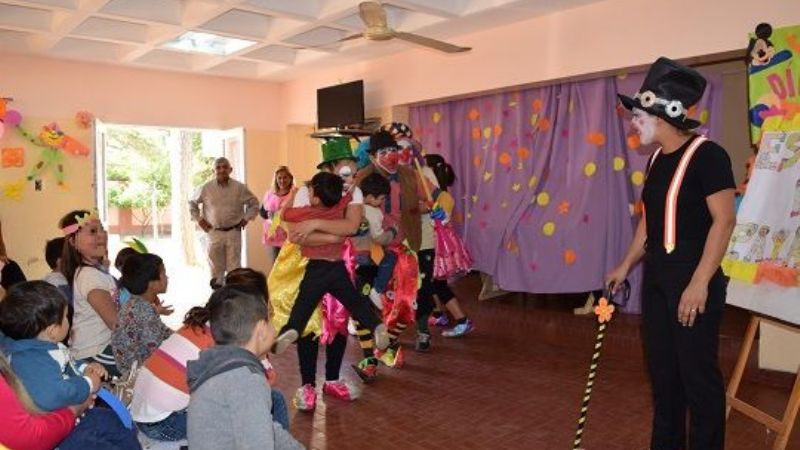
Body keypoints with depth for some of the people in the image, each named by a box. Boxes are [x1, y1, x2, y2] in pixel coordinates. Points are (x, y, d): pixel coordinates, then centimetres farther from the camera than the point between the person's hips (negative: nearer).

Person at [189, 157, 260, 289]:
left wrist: (246, 218, 3)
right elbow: (192, 203, 16)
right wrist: (199, 219, 7)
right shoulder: (206, 188, 0)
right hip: (214, 232, 1)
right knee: (216, 267, 7)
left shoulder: (239, 188, 0)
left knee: (234, 267, 2)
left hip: (233, 232, -1)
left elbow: (254, 203, 11)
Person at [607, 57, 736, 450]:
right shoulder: (657, 160, 11)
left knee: (697, 371, 0)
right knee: (661, 366, 16)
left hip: (692, 276, -8)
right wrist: (626, 265, 18)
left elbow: (724, 220, -18)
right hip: (656, 275, 8)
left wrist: (699, 283, -23)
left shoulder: (706, 155, -13)